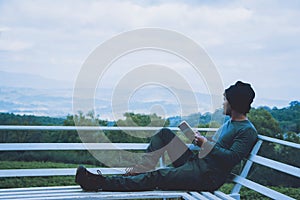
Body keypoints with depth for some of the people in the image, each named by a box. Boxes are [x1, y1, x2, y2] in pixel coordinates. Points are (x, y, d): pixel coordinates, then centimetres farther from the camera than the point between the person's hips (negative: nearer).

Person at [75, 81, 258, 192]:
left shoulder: (248, 131, -10)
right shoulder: (230, 123, 21)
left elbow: (232, 158, -21)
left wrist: (206, 143, -16)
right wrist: (201, 139, 6)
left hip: (207, 177, -10)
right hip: (195, 162, 10)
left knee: (157, 177, -24)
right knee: (165, 133, 5)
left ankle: (103, 184, -27)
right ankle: (141, 170, -5)